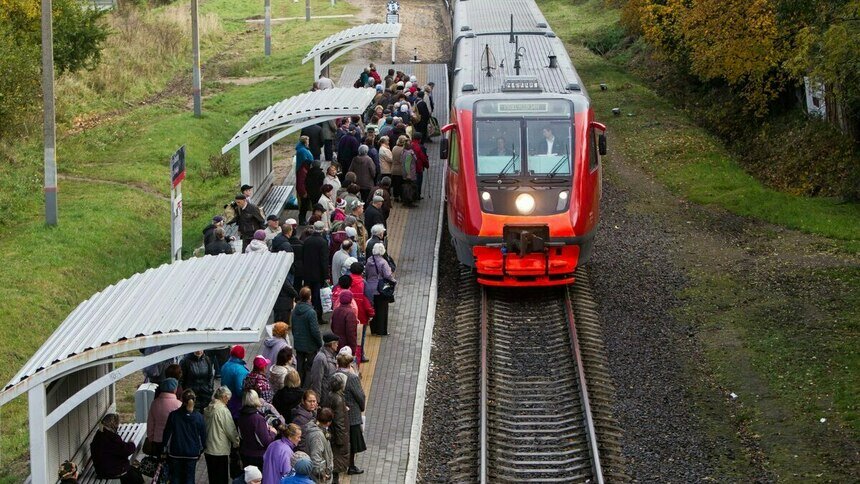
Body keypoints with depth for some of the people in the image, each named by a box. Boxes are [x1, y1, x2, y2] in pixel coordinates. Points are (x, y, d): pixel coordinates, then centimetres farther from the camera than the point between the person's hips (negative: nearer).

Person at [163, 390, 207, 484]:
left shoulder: (173, 415, -9)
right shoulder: (199, 417, -8)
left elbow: (167, 433, -3)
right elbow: (203, 436, 0)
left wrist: (165, 448, 10)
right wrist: (200, 451, 15)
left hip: (175, 453, 0)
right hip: (192, 453, 0)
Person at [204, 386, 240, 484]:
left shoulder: (207, 409, 7)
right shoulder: (223, 410, -16)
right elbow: (231, 430, -11)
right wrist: (237, 443, 4)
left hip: (208, 450, 8)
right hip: (221, 450, -7)